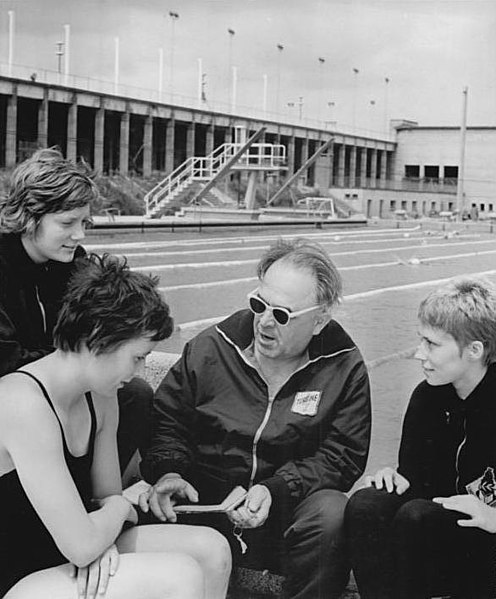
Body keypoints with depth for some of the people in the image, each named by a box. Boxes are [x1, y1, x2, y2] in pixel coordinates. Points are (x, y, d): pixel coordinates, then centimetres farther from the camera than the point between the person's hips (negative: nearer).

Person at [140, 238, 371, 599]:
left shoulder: (345, 368, -2)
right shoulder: (211, 348, 2)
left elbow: (342, 456, -4)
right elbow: (166, 422, 7)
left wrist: (275, 489, -19)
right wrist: (167, 472, -14)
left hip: (290, 508, -1)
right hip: (205, 504, 1)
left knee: (332, 515, -33)